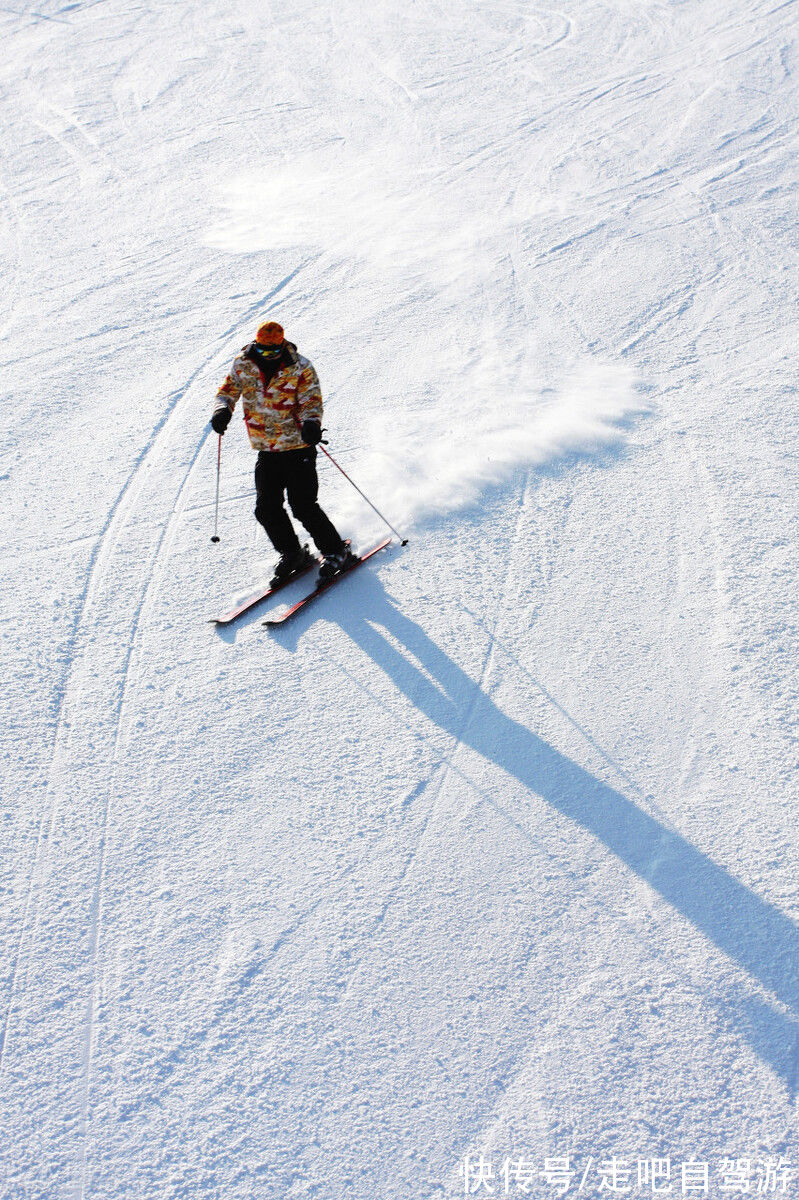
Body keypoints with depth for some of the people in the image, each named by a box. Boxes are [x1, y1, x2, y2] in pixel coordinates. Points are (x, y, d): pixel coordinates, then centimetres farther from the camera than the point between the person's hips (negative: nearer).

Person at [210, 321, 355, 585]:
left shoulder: (300, 368, -8)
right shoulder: (244, 365, 2)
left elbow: (312, 401, -11)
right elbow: (228, 391, 11)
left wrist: (311, 423, -34)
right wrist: (222, 410, -12)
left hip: (299, 447, -4)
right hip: (266, 451, 5)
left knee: (303, 506, -10)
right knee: (266, 508, -1)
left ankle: (336, 552, 9)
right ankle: (292, 554, 22)